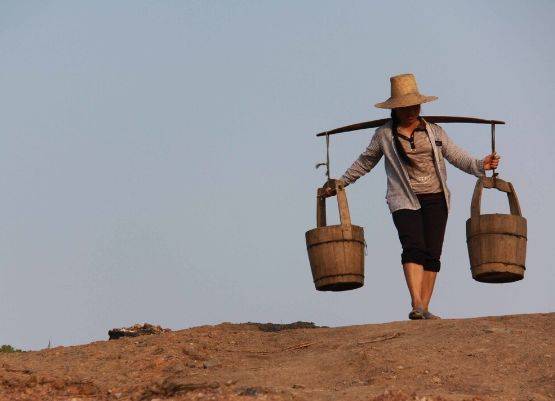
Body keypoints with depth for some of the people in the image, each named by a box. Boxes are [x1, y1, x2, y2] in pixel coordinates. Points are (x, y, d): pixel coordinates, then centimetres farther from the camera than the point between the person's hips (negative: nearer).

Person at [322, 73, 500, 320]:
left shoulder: (435, 133, 12)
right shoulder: (384, 135, 7)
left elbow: (457, 157, 8)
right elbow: (364, 163, 19)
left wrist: (480, 165, -9)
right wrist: (340, 183, 18)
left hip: (435, 200, 3)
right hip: (405, 202, -3)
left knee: (432, 254, -2)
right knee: (414, 248, -21)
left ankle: (424, 309, -1)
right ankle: (416, 306, -30)